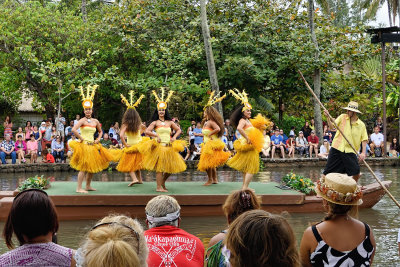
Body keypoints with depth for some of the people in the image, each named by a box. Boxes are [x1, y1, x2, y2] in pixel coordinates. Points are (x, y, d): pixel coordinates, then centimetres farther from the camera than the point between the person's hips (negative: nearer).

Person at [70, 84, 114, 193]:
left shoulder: (95, 121, 10)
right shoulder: (82, 120, -7)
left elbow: (100, 131, 26)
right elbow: (74, 129, -21)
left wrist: (98, 139, 10)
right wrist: (81, 139, -15)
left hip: (92, 145, 7)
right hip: (83, 145, -7)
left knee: (93, 167, 10)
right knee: (84, 167, -10)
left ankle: (88, 186, 22)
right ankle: (79, 188, -7)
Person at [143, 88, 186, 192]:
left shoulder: (170, 122, 13)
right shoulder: (155, 122, 3)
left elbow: (178, 130, 22)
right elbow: (147, 131, -7)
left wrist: (174, 137, 6)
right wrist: (156, 135, -13)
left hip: (169, 147, 4)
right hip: (159, 146, -4)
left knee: (171, 166, 5)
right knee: (159, 167, -6)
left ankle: (163, 182, 26)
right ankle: (159, 187, -1)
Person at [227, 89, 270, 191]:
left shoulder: (249, 121, 15)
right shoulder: (242, 120, -14)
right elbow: (239, 128, -36)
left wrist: (261, 126, 7)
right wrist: (247, 138, -30)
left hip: (251, 146, 10)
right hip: (248, 146, -10)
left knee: (247, 168, 15)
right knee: (251, 167, -10)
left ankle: (244, 187, 21)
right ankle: (245, 187, -11)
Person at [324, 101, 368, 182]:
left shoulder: (361, 125, 2)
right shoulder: (342, 117, 4)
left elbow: (364, 139, 3)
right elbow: (332, 126, 2)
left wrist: (363, 153, -8)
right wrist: (328, 118, -15)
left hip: (350, 150, 0)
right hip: (337, 148, 0)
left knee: (356, 172, -9)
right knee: (328, 171, 1)